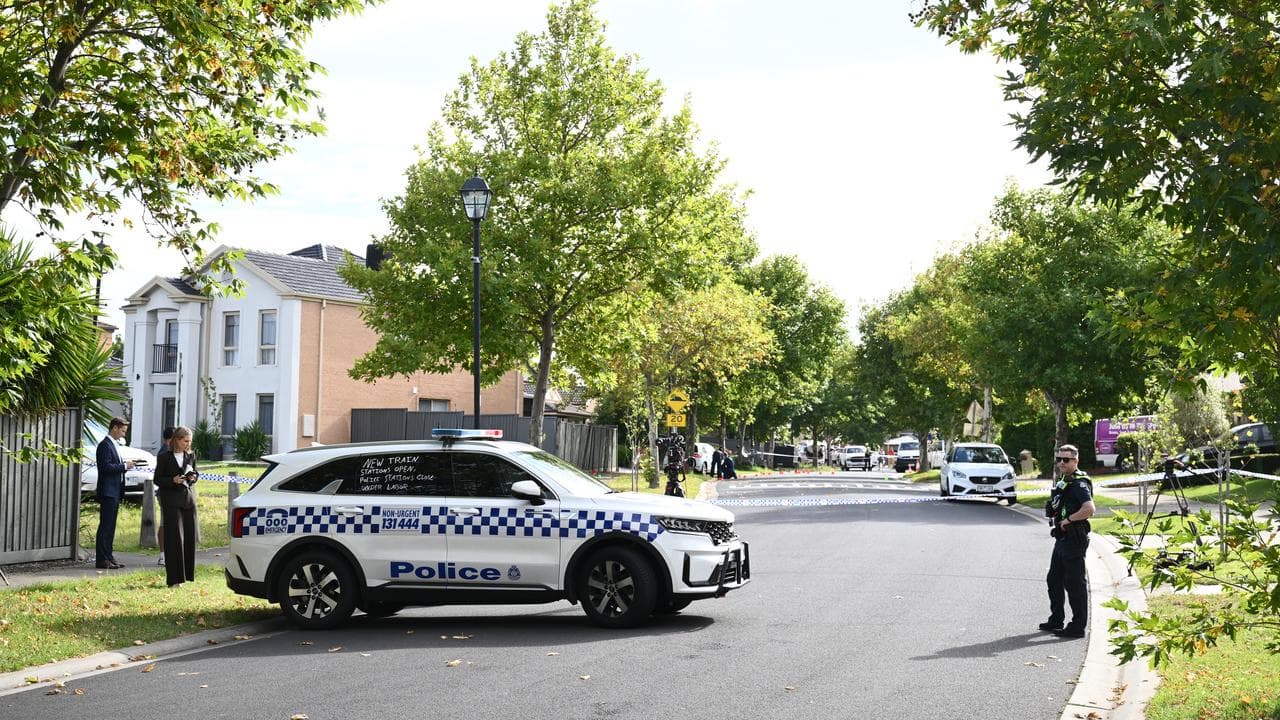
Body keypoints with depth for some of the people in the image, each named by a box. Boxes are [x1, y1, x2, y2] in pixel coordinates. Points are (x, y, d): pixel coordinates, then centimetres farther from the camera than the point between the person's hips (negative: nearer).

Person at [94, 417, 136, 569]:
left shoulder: (114, 445, 18)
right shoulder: (105, 445, -13)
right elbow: (106, 467, -21)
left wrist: (125, 465, 7)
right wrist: (124, 466, -15)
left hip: (115, 491, 10)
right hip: (108, 491, -10)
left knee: (110, 526, 13)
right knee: (105, 526, -8)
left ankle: (108, 556, 18)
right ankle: (102, 560, -6)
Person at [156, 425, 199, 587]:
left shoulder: (191, 455, 9)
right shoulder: (164, 457, -4)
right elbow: (157, 479, -3)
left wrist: (193, 477, -3)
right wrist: (173, 480, -19)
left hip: (188, 499, 5)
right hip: (172, 501, -5)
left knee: (189, 537, 5)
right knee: (175, 538, -8)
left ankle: (187, 574, 16)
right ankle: (175, 579, -6)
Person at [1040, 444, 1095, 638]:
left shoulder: (1079, 483, -16)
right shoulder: (1062, 481, 14)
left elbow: (1089, 509, -31)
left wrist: (1067, 520, -21)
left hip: (1074, 540, -10)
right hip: (1062, 539, 10)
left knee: (1075, 583, -4)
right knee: (1054, 580, 18)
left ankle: (1078, 626, 3)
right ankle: (1056, 620, 28)